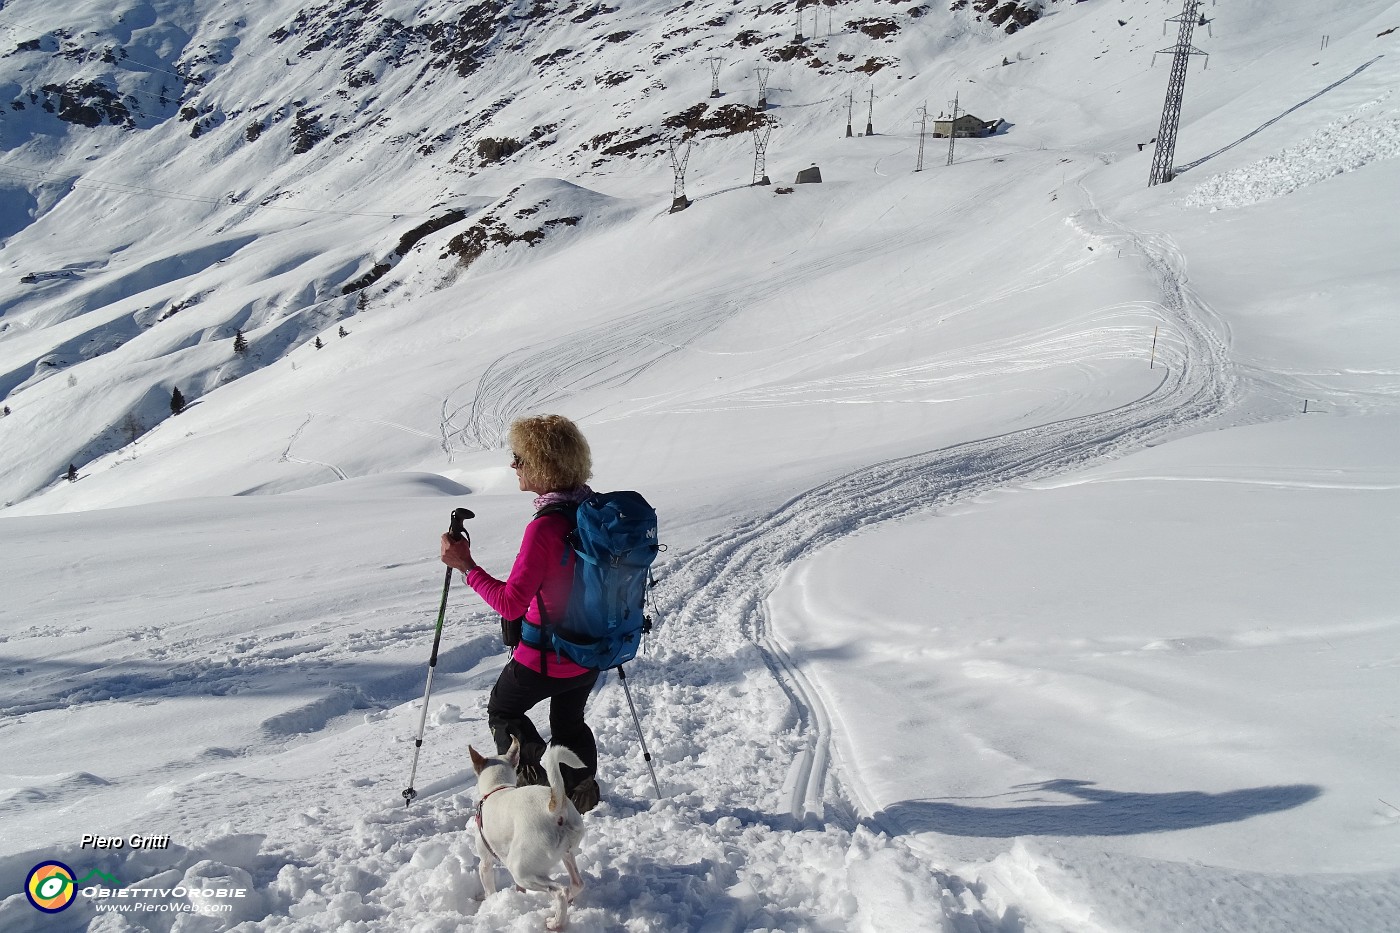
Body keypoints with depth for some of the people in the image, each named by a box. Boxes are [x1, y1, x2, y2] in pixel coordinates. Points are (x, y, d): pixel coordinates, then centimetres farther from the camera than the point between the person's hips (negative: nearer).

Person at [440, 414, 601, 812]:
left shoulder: (545, 528, -29)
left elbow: (510, 604, -26)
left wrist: (465, 565, -16)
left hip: (547, 658, -6)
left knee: (502, 710, 22)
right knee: (569, 720, 30)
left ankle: (537, 772, 10)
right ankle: (580, 783, 28)